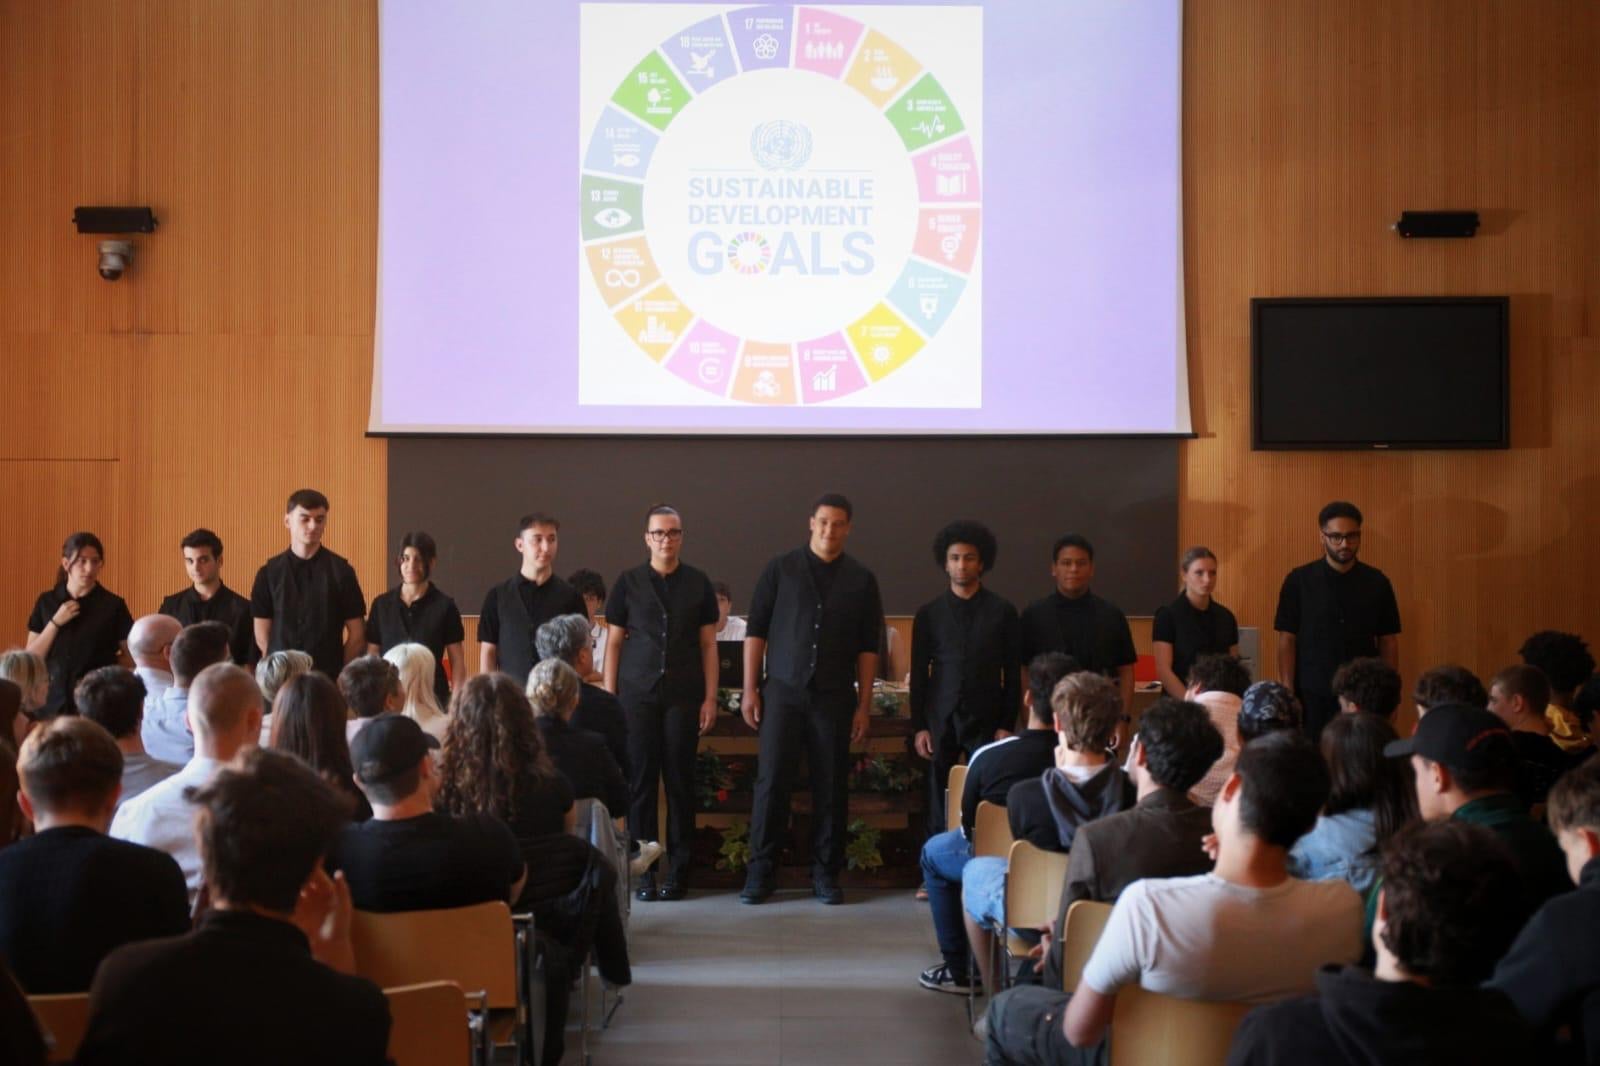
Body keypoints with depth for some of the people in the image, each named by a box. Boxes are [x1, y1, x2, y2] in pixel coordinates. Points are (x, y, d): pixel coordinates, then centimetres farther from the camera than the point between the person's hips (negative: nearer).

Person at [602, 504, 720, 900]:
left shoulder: (698, 583, 6)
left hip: (684, 697, 0)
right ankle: (642, 871, 6)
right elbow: (614, 642, 6)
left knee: (680, 782, 2)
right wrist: (609, 697, 0)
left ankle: (678, 872, 9)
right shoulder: (629, 582, 5)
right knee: (640, 782, 0)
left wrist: (710, 698, 1)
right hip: (637, 696, 0)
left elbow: (708, 644, 7)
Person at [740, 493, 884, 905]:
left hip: (834, 697, 1)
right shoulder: (781, 569, 4)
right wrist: (750, 689, -2)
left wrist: (863, 705, 2)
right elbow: (755, 631, 4)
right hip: (784, 691, -1)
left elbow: (868, 648, 7)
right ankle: (760, 872, 4)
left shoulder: (861, 580, 7)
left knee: (832, 786, 3)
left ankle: (826, 874, 13)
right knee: (771, 781, -4)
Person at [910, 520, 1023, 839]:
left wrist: (1007, 725, -2)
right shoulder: (929, 613, 6)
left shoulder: (1002, 611, 3)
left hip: (986, 721, -1)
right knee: (939, 810, 3)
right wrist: (919, 727, 0)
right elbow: (918, 675, 6)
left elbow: (1013, 674, 4)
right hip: (940, 721, 1)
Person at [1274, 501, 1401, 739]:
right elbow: (1287, 641, -1)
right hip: (1311, 697, -1)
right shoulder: (1299, 581, 0)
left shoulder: (1377, 582, 5)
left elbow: (1388, 641, 9)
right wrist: (1288, 695, -7)